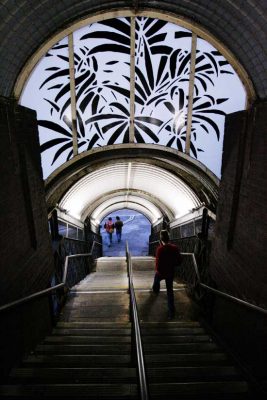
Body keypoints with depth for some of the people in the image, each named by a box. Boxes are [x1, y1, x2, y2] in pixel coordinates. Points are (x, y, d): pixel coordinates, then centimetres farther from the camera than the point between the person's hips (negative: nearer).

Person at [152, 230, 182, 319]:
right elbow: (179, 261, -4)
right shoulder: (175, 248, -15)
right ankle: (171, 312, 15)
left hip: (161, 272, -2)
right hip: (171, 272, 2)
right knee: (170, 291, 15)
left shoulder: (160, 249, -29)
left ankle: (155, 290, 64)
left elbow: (158, 265, -29)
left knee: (156, 280, 33)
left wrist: (157, 269, -8)